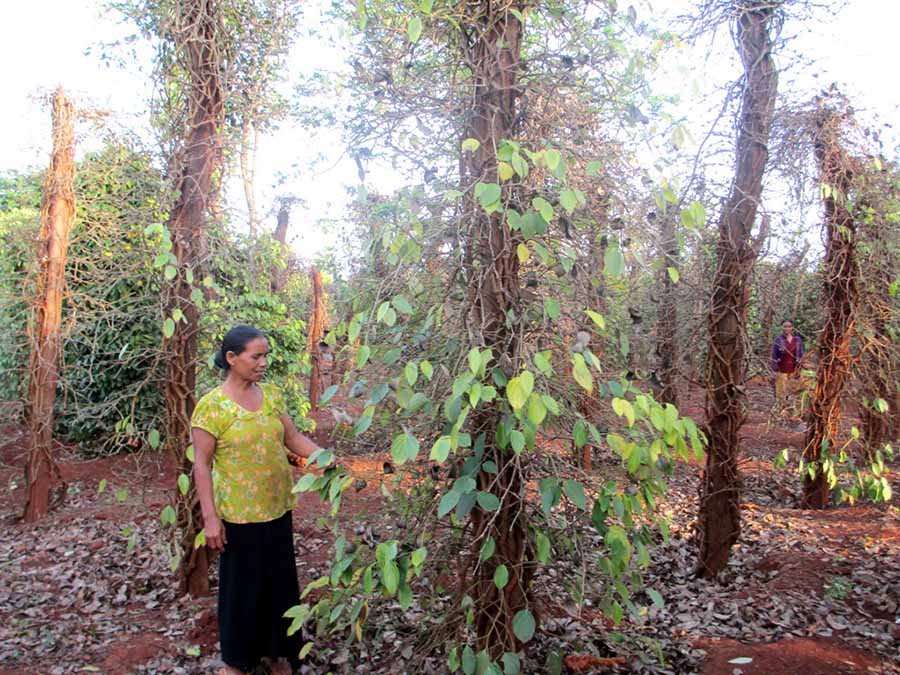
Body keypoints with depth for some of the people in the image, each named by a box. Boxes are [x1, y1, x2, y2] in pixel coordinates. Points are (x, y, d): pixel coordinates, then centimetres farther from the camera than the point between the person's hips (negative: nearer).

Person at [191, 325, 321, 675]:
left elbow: (293, 438, 4)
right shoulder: (211, 405, -15)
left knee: (279, 580, 16)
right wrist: (210, 517, -15)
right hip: (239, 514, -5)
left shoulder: (271, 394, 0)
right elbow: (202, 464, -13)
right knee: (241, 584, 11)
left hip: (278, 509, 5)